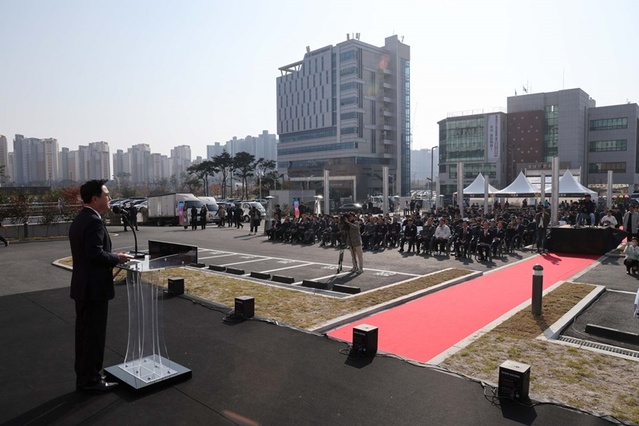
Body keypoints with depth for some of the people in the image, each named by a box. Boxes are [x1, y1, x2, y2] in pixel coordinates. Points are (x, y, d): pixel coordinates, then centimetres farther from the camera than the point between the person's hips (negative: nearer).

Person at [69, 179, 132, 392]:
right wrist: (117, 258, -12)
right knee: (95, 335, 1)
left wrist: (112, 257, 11)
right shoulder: (94, 221, -19)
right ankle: (91, 379, 11)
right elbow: (95, 254, -27)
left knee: (83, 333, 16)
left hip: (82, 286, 10)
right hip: (95, 287, -10)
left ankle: (83, 377, 26)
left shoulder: (78, 219, 13)